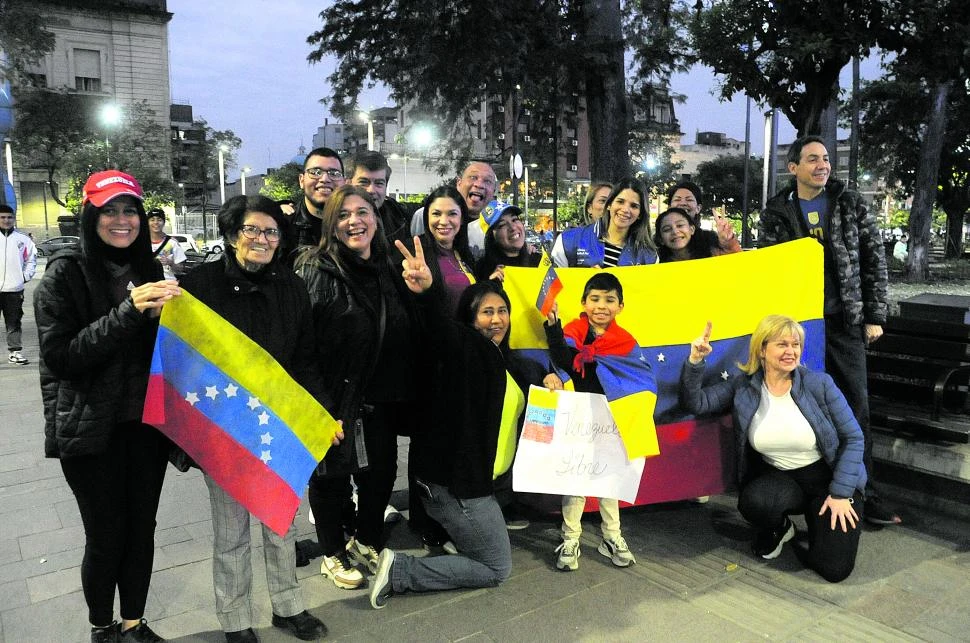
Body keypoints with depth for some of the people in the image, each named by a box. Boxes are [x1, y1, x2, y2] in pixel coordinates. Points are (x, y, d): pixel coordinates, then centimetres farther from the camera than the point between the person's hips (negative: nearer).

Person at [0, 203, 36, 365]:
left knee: (14, 322, 8)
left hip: (15, 289, 1)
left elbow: (31, 259, 15)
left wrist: (26, 276, 4)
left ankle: (14, 351, 15)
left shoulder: (23, 239, 7)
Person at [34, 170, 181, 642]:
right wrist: (127, 313, -26)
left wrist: (167, 315, -7)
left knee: (142, 530, 12)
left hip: (146, 423, 4)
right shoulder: (65, 274, -7)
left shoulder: (148, 271, 7)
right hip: (91, 429, -4)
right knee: (106, 537, 6)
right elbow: (59, 355, -16)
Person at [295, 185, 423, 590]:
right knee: (332, 475, 11)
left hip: (380, 399, 6)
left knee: (381, 472, 16)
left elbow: (408, 338, 17)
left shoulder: (390, 271, 9)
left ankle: (366, 542, 40)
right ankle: (333, 554, 32)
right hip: (334, 398, -6)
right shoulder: (315, 271, -12)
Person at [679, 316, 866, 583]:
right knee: (753, 502, -34)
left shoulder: (819, 384, -11)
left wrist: (841, 493, -13)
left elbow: (853, 438, -7)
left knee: (835, 568, -15)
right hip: (778, 478, 2)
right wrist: (695, 361, -27)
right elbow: (696, 402, -11)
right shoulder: (743, 387, -5)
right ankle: (777, 529, 4)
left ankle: (816, 518, 18)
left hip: (827, 476, -1)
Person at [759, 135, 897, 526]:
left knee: (856, 406, 3)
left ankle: (862, 490, 14)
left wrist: (874, 316, 1)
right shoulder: (776, 214, 2)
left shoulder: (851, 205, 5)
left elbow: (875, 260, 6)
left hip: (844, 321, 1)